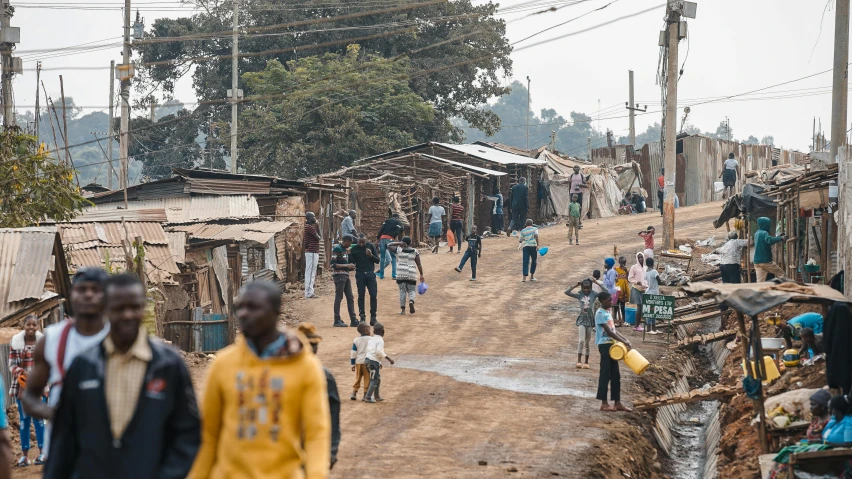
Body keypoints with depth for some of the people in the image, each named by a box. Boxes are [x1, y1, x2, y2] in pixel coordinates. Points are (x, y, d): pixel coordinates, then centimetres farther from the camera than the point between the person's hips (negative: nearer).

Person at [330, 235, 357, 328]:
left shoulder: (345, 250, 17)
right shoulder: (337, 249, -11)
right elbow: (333, 264, -17)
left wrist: (350, 267, 9)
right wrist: (347, 266, -18)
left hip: (346, 275, 9)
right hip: (339, 275, -9)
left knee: (350, 298, 8)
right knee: (338, 298, -6)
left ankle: (353, 320, 10)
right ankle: (337, 321, -2)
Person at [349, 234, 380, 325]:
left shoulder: (371, 246, 5)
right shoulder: (354, 249, 4)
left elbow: (377, 260, 4)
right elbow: (352, 263, 0)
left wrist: (371, 255, -13)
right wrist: (349, 254, -14)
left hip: (370, 274, 0)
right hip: (360, 274, 0)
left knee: (373, 295, -5)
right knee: (361, 296, 1)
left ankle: (373, 317, 0)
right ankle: (362, 316, 8)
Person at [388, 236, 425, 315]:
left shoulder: (399, 249, 1)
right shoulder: (415, 252, 4)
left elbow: (389, 245, 15)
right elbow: (419, 264, 2)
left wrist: (399, 243, 7)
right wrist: (421, 275, 6)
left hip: (401, 274, 0)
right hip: (411, 274, 0)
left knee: (402, 291, 6)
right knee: (411, 290, 10)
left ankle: (403, 309, 2)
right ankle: (411, 302, -21)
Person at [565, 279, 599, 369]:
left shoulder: (593, 294, -1)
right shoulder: (579, 295, 0)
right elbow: (567, 292, -8)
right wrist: (576, 285, -9)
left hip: (590, 320, 1)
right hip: (582, 320, -1)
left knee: (587, 342, 9)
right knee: (581, 341, -14)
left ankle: (586, 362, 15)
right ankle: (579, 361, -14)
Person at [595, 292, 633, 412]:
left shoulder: (607, 312, 15)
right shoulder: (600, 313, -14)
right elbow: (608, 332, -20)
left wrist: (625, 339, 7)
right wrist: (623, 341, -19)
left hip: (611, 345, 9)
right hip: (605, 345, -9)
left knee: (615, 375, 10)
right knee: (605, 374, -5)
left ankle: (617, 402, 13)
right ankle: (604, 403, -1)